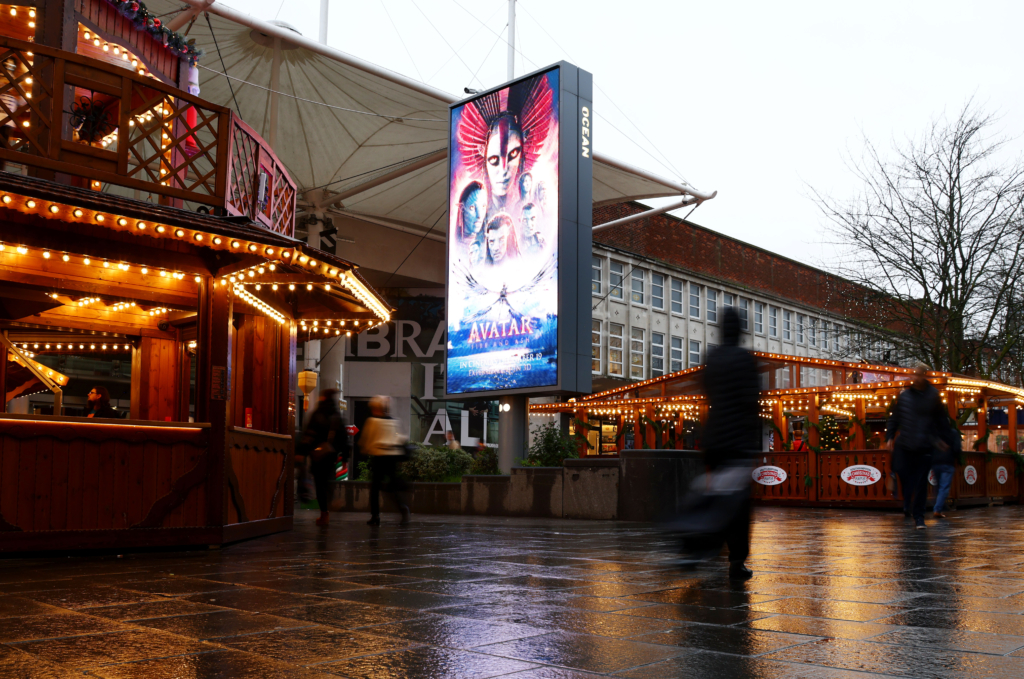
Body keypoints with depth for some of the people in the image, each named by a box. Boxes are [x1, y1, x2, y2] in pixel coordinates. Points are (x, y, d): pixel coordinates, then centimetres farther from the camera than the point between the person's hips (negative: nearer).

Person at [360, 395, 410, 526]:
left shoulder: (372, 421, 1)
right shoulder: (393, 422, 14)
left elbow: (364, 440, 7)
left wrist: (365, 451, 24)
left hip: (378, 455, -4)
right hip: (393, 456, 4)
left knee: (375, 486, 5)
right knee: (396, 485, 5)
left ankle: (375, 516, 4)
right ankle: (403, 507, -20)